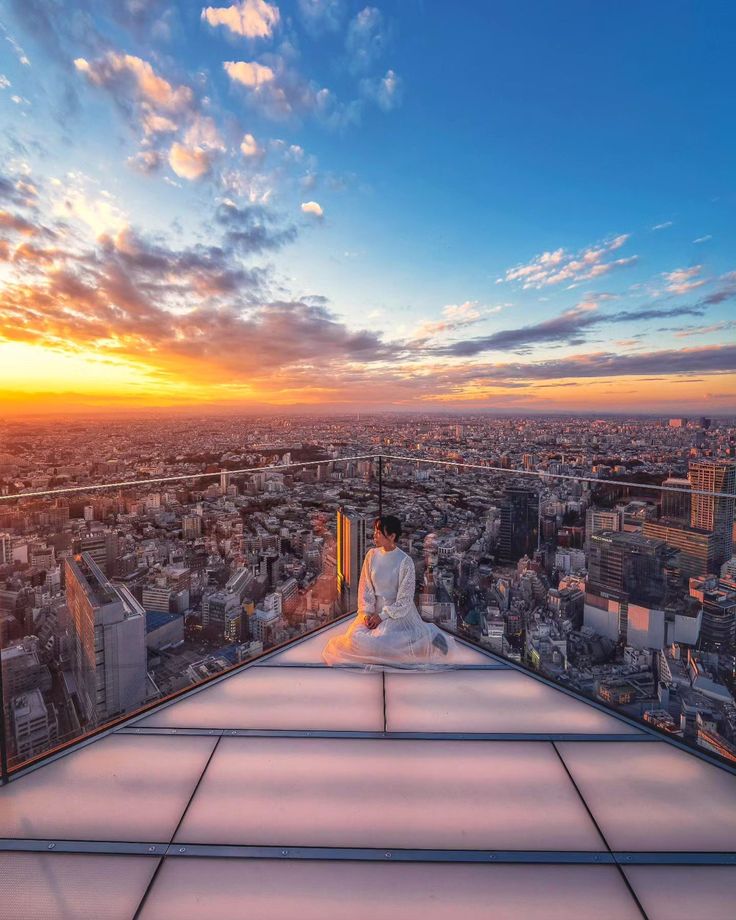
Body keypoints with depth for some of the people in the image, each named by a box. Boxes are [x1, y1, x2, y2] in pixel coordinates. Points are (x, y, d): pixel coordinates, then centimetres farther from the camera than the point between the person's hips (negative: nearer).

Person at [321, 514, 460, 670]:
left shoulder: (405, 561, -14)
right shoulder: (371, 555, 0)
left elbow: (405, 598, -12)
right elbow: (365, 587, 2)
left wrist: (382, 616, -17)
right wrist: (367, 613, -10)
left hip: (398, 612, -5)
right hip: (374, 609, 5)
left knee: (386, 642, -27)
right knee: (355, 638, -14)